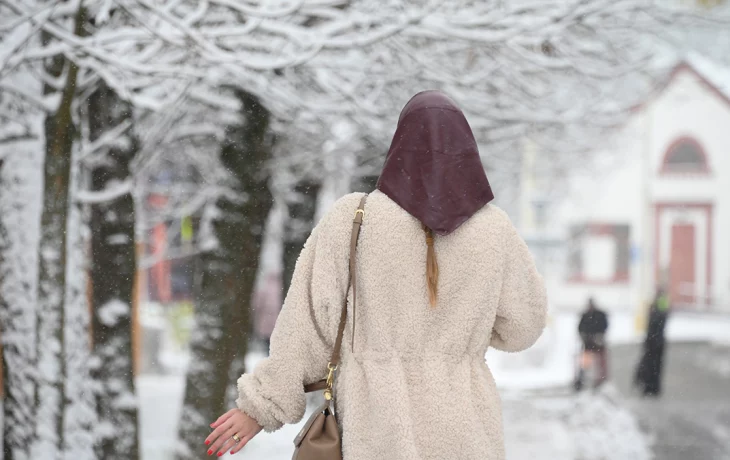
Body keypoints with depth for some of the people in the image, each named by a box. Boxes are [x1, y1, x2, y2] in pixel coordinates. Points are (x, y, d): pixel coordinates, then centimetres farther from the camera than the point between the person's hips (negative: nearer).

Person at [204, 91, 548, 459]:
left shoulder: (353, 218, -7)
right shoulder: (493, 229, -3)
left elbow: (310, 319, -7)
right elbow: (521, 325, 9)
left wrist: (262, 404, 1)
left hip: (378, 429, -1)